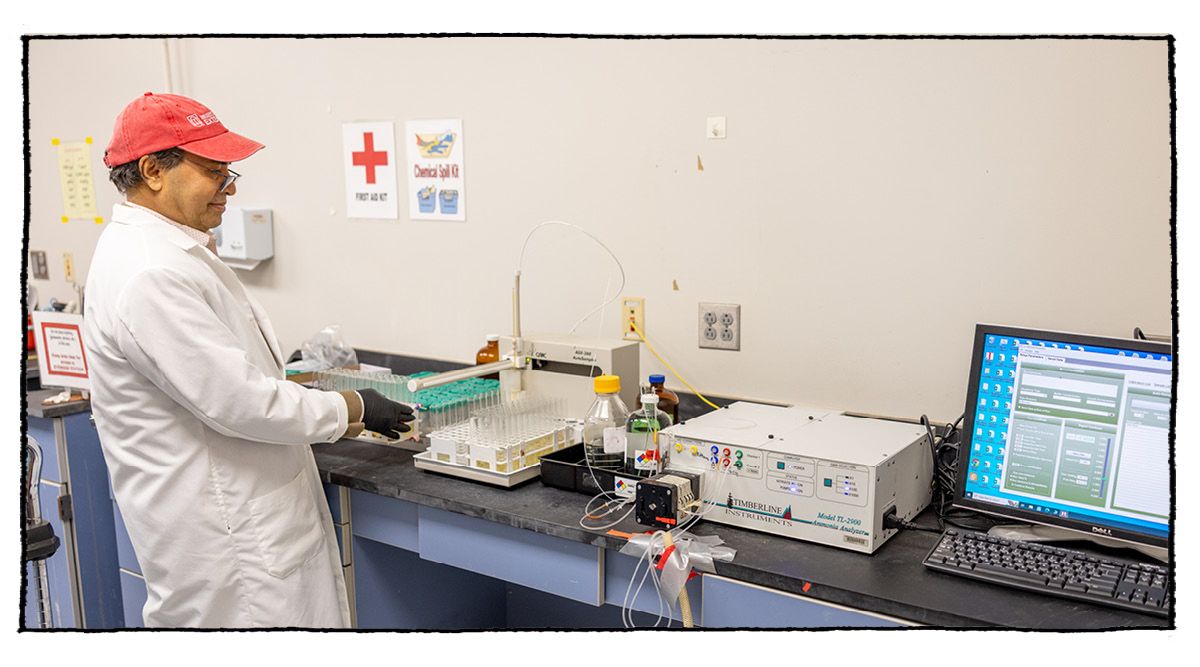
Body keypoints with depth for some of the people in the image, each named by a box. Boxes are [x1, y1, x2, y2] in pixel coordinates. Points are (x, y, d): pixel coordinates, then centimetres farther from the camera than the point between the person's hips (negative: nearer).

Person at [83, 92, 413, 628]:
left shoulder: (171, 250, 11)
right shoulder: (149, 275, -23)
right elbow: (237, 400, -24)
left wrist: (328, 418, 12)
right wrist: (352, 408, -10)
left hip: (246, 515, 10)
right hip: (218, 537, -10)